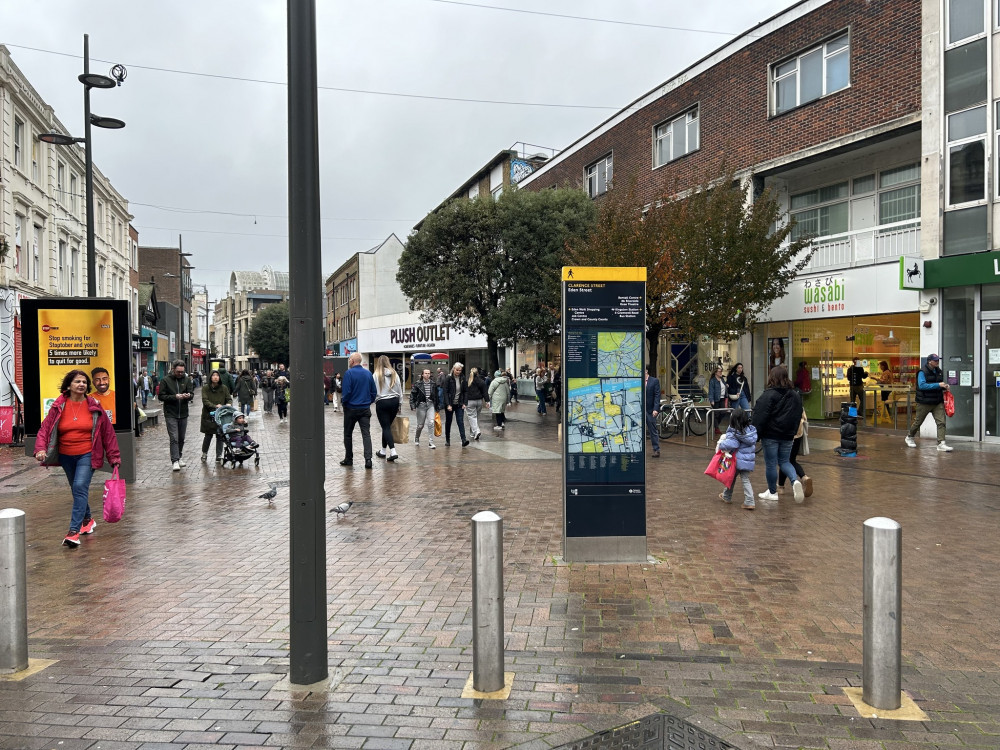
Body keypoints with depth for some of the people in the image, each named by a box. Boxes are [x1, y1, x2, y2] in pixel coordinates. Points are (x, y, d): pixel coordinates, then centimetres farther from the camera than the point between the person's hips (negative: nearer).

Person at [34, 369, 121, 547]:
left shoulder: (94, 407, -4)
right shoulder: (58, 406, -1)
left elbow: (108, 433, 1)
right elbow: (45, 428, -3)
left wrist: (114, 457, 1)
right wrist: (41, 448, -22)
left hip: (87, 456, -3)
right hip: (66, 457, 3)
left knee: (80, 487, -19)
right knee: (77, 490, 16)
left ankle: (74, 531, -19)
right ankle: (88, 519, 40)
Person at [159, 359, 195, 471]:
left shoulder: (187, 379, 5)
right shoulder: (166, 380, -4)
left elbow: (192, 394, 5)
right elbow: (161, 396, -6)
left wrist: (188, 396, -19)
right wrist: (175, 397, -20)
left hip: (183, 414, 4)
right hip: (170, 414, -4)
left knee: (181, 438, 12)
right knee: (174, 438, -9)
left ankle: (179, 457, 27)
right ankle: (175, 461, -9)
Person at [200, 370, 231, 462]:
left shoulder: (224, 388, 5)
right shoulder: (205, 388, -1)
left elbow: (229, 399, 8)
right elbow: (205, 400, -9)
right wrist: (215, 406, -22)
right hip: (208, 415, -1)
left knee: (220, 436, 3)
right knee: (208, 435, 6)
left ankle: (218, 455, 12)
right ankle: (204, 453, 25)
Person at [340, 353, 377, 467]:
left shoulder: (349, 373, -10)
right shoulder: (368, 373, 5)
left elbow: (346, 392, -15)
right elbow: (374, 392, 7)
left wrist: (344, 403, 0)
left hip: (351, 409, -3)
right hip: (365, 409, 4)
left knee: (348, 434, 11)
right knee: (366, 434, -1)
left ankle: (348, 459, 18)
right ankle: (368, 459, -12)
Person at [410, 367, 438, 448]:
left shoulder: (433, 384, 6)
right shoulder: (418, 384, -4)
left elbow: (436, 396, 13)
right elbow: (412, 394, -3)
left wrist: (437, 406, 14)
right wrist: (412, 404, -13)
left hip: (431, 405, 2)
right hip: (421, 405, -2)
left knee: (431, 423, -13)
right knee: (420, 425, 7)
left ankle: (430, 442, -9)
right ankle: (416, 439, 35)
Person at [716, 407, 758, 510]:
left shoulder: (733, 434, -21)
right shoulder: (752, 430, -1)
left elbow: (730, 444, -36)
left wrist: (720, 444, -16)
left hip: (737, 460, -4)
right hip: (749, 460, 4)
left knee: (732, 478, 16)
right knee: (745, 480, 7)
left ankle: (727, 497, 35)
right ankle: (750, 502, -3)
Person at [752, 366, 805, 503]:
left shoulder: (768, 395, -13)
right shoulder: (796, 395, 8)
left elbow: (760, 417, -16)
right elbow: (798, 416, 16)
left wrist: (755, 434, -11)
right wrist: (793, 432, 24)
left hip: (771, 435, -6)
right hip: (788, 435, 6)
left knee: (771, 463, 6)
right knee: (784, 461, 17)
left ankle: (772, 492, 16)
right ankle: (795, 481, -9)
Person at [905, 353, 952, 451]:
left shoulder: (939, 371, 10)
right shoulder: (922, 372, -11)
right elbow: (922, 385, -23)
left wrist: (945, 387, 1)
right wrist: (938, 385, -26)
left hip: (937, 402, 5)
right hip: (924, 402, -5)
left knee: (941, 422, -8)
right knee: (918, 421, 10)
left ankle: (941, 443, -10)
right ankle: (910, 437, 32)